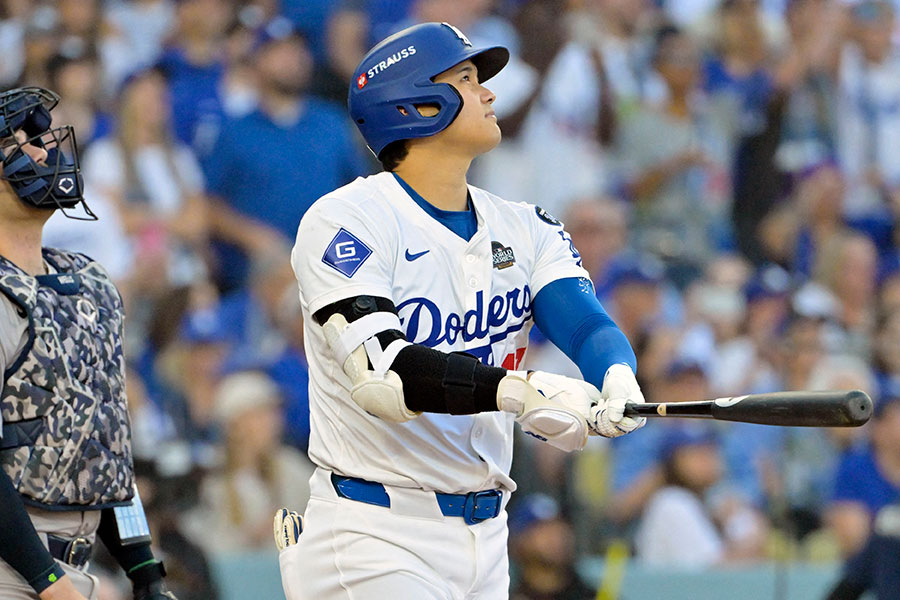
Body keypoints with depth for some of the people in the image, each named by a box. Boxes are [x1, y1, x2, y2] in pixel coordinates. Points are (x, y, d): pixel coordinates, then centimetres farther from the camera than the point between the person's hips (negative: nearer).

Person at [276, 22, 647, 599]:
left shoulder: (525, 229, 10)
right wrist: (520, 390, -36)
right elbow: (379, 375, -24)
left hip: (485, 539, 7)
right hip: (376, 541, -7)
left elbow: (590, 326, -5)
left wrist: (617, 379, -29)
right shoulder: (346, 221, -10)